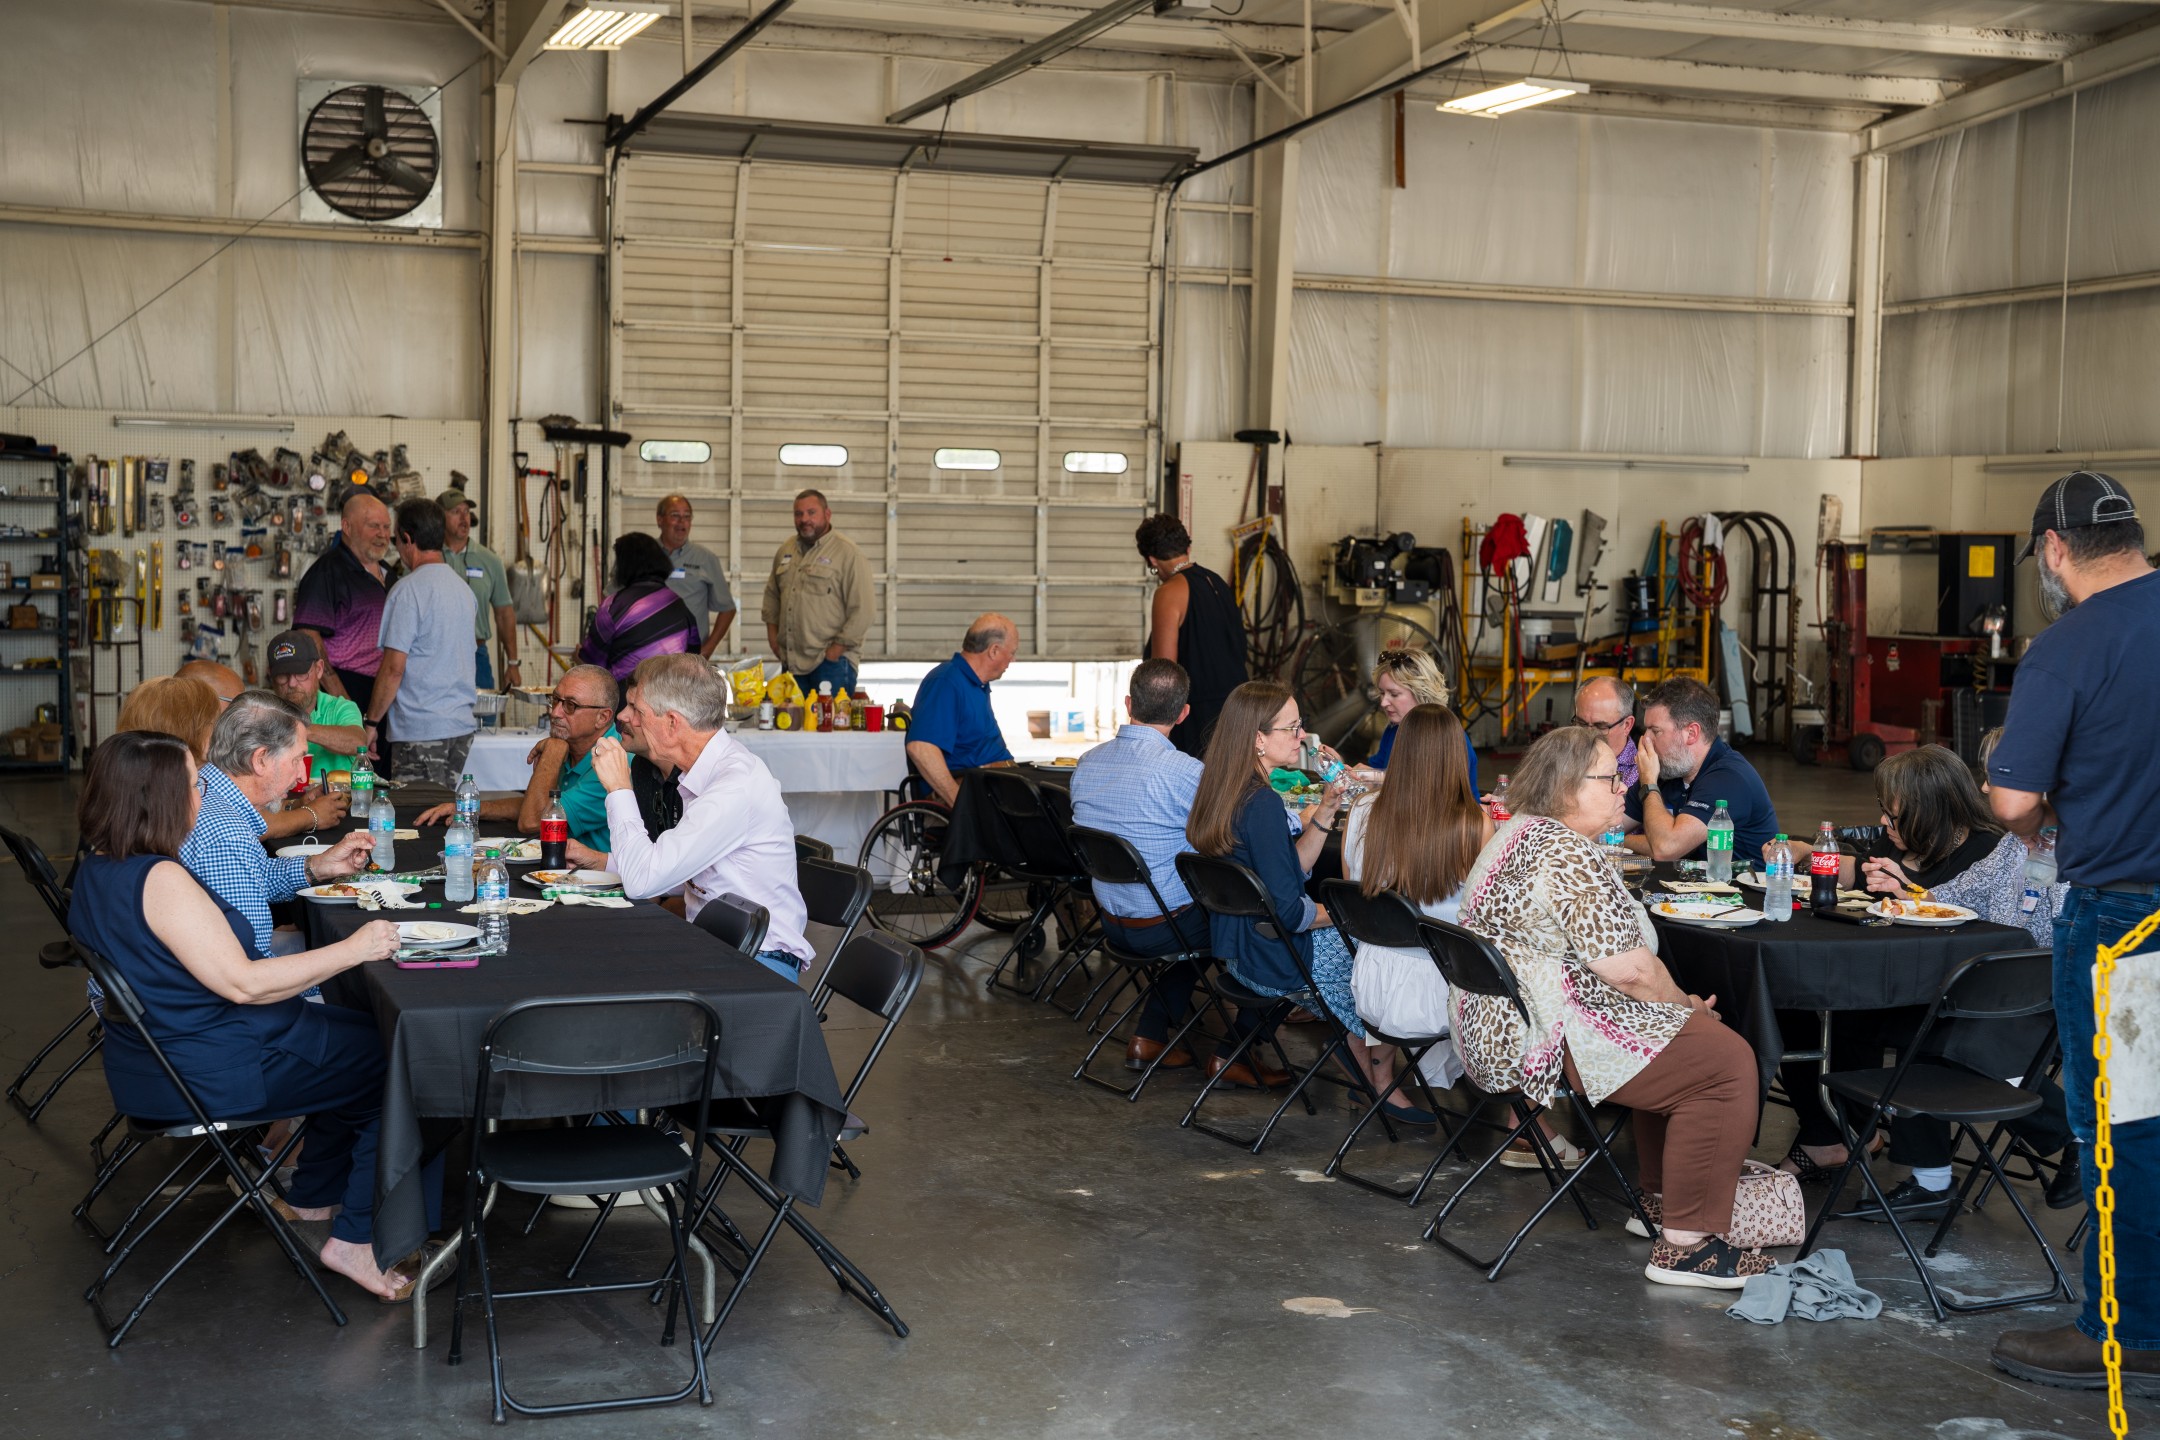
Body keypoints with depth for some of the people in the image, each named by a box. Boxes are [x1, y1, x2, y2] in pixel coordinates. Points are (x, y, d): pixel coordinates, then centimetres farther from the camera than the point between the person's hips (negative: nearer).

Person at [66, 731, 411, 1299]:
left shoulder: (98, 869, 4)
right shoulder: (158, 879, -28)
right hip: (211, 1074, -10)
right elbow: (243, 982, -28)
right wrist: (351, 950, -21)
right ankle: (356, 1240, 5)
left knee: (356, 1035, 23)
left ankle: (314, 1195, 31)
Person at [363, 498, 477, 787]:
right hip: (461, 723, 7)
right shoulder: (463, 587, 13)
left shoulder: (409, 590, -12)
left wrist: (371, 722, -6)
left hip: (421, 729, -7)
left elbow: (394, 668, -14)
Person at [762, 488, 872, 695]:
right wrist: (772, 630, 13)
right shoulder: (786, 550, 13)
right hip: (791, 660, 6)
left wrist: (836, 649, -13)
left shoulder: (847, 553, -8)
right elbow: (772, 593, 26)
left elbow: (861, 611, -11)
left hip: (831, 662, -6)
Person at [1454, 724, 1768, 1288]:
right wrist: (1684, 1003, -2)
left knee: (1688, 1035, 26)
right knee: (1726, 1059, -12)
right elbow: (1627, 968, -22)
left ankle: (1658, 1200, 30)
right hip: (1552, 1040, -12)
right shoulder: (1567, 854, -19)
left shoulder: (1520, 833, 16)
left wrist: (1678, 1004, 16)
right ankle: (1684, 1244, -9)